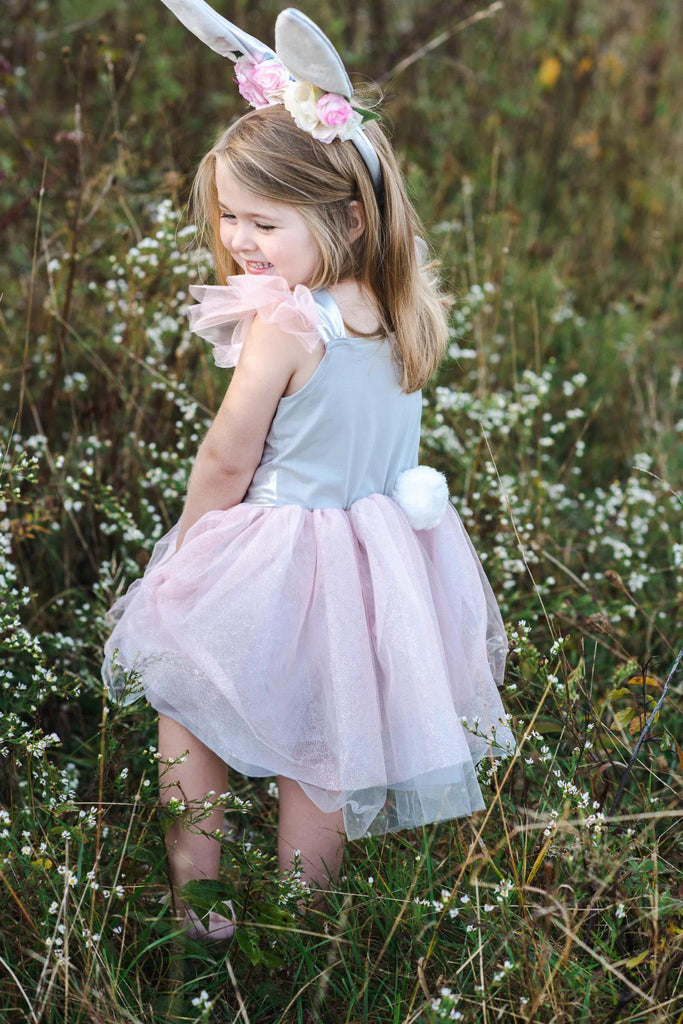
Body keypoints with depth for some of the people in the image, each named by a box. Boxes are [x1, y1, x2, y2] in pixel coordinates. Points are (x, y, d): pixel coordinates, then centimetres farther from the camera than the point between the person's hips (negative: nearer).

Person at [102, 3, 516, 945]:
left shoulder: (286, 324, -22)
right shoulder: (404, 315, -2)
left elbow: (226, 460, -14)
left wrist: (187, 549, 2)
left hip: (281, 569, -6)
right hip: (383, 570, 6)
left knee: (184, 709, 18)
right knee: (323, 757, 19)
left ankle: (196, 897, 25)